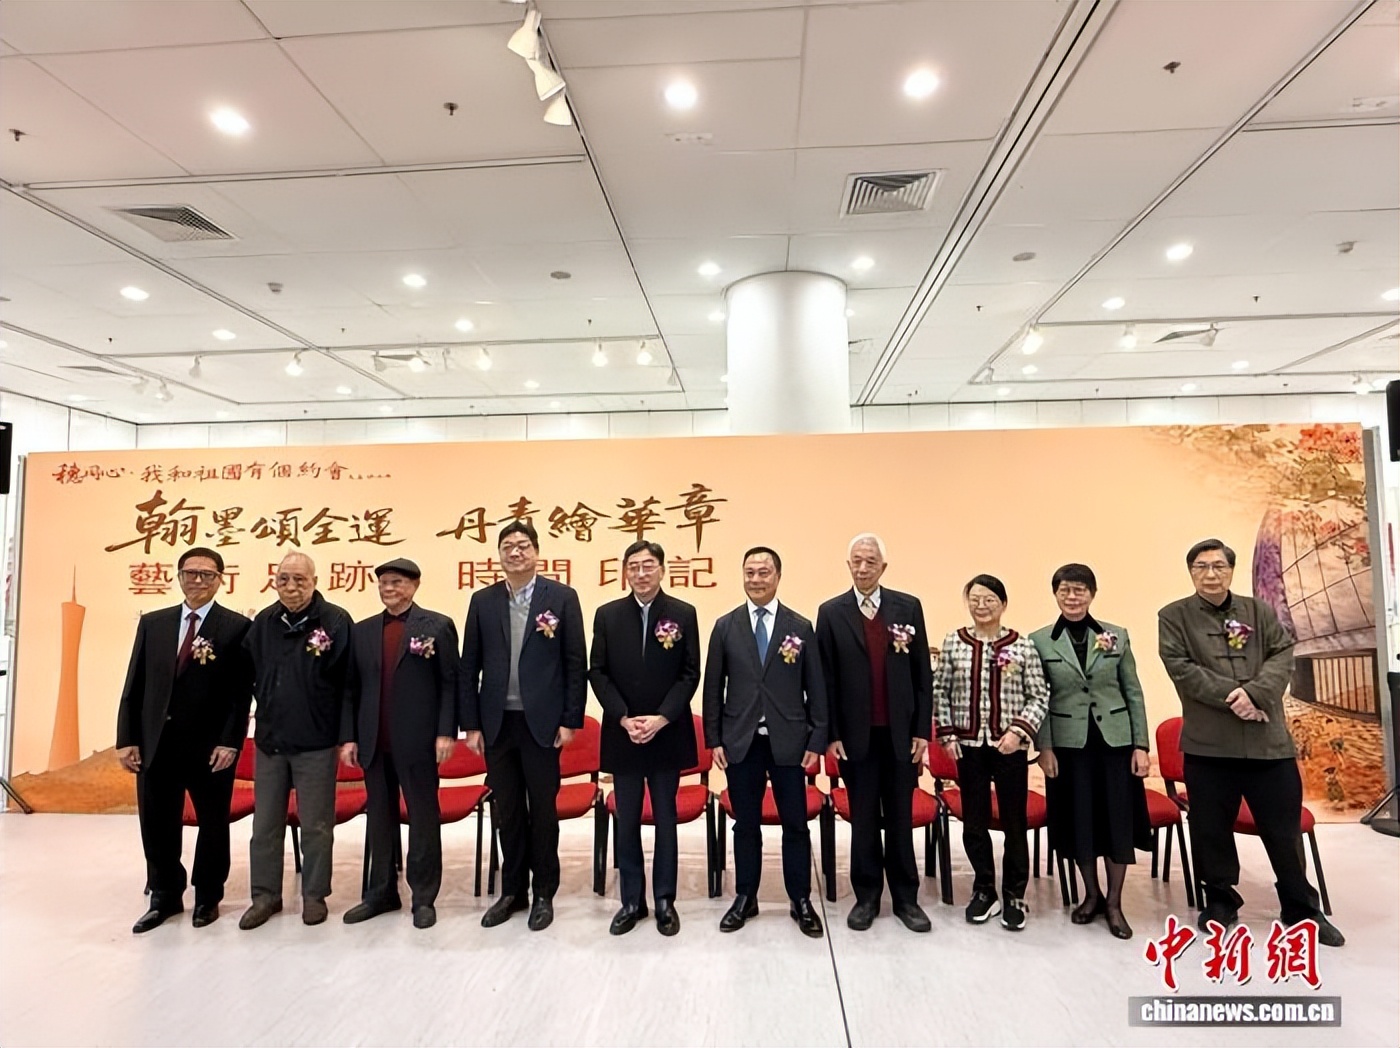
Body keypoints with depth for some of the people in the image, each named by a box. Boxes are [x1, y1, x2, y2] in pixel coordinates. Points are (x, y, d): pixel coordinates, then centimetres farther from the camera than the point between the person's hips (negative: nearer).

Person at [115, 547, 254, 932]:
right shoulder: (152, 623, 8)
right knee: (157, 826, 13)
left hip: (209, 746, -3)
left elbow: (242, 693, -8)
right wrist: (127, 739, 1)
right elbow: (134, 686, 8)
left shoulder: (237, 627, -5)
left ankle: (208, 898, 29)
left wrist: (230, 742, -14)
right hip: (155, 744, 4)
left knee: (212, 825, 11)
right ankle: (165, 897, 33)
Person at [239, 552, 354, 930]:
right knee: (265, 825, 14)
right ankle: (265, 895, 29)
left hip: (316, 743, -4)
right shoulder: (263, 623, 3)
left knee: (316, 826, 8)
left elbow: (348, 681, -9)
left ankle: (315, 895, 24)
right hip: (268, 740, 4)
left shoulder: (336, 620, -10)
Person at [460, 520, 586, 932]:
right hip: (497, 723, 3)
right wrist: (471, 724, 2)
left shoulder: (562, 597, -3)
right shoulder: (482, 601, 5)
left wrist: (570, 720, -7)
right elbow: (469, 667, 5)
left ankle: (544, 894, 24)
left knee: (543, 810, 8)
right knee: (508, 812, 13)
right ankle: (512, 891, 29)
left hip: (542, 722, -2)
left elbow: (576, 663, -4)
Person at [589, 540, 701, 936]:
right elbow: (597, 672, 0)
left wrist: (661, 718, -14)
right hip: (622, 734, 1)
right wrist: (625, 719, -11)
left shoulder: (684, 614, -2)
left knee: (665, 819, 10)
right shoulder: (607, 615, 2)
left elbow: (690, 674, -4)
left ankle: (665, 900, 23)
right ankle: (631, 901, 23)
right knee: (627, 821, 10)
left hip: (667, 734, -1)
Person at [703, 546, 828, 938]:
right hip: (740, 742, 1)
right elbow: (713, 687, 4)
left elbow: (815, 689, 2)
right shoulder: (725, 626, 2)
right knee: (746, 825, 11)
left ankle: (801, 901, 25)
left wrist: (817, 741, -2)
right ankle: (745, 898, 27)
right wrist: (714, 739, 0)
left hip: (788, 741, 0)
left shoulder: (801, 628, 1)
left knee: (796, 824, 8)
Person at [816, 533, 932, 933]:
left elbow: (922, 673, 2)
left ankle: (906, 897, 26)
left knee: (900, 819, 12)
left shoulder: (908, 607, 1)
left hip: (901, 733, 1)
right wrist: (831, 734, -5)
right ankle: (866, 897, 25)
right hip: (856, 734, -1)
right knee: (863, 819, 10)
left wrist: (922, 730, -2)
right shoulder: (831, 612, -2)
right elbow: (825, 679, -1)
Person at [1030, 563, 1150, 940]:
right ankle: (1091, 894, 29)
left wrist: (1141, 745, 0)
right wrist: (1044, 747, -6)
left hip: (1115, 740, 1)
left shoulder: (1117, 636, 2)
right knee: (1078, 819, 8)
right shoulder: (1039, 641, -2)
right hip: (1069, 743, -1)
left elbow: (1134, 693, 4)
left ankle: (1114, 902, 22)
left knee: (1119, 819, 5)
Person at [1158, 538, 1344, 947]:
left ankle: (1301, 909, 29)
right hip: (1208, 741, -2)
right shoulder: (1173, 617, 0)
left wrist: (1254, 692, -17)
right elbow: (1182, 669, -9)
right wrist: (1232, 697, -17)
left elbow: (1282, 656, -1)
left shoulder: (1260, 611, 10)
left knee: (1284, 827, 11)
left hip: (1268, 738, 2)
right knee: (1211, 828, 8)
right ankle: (1220, 901, 24)